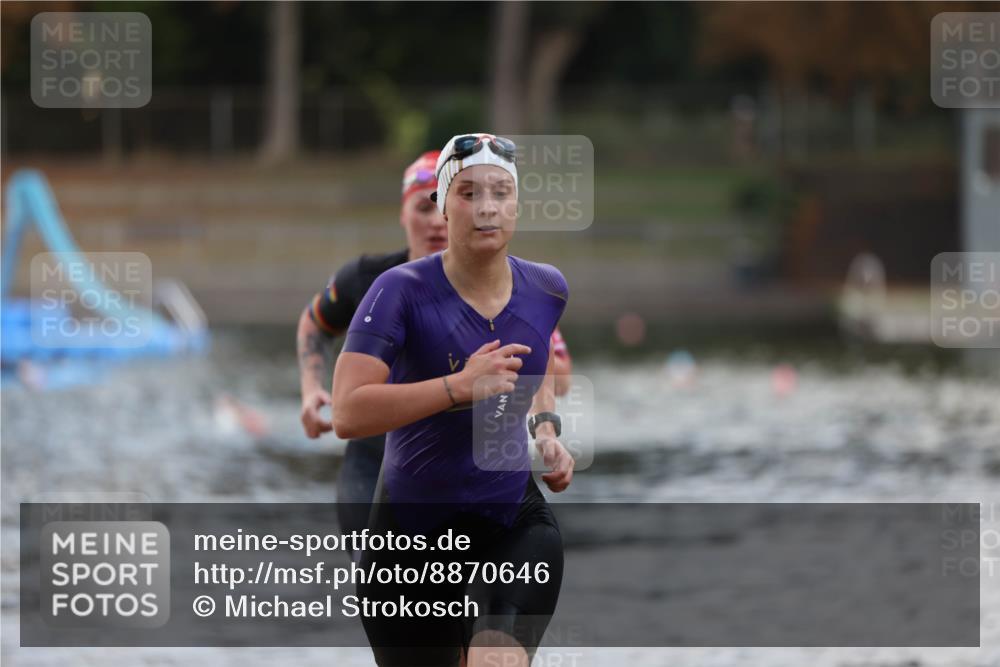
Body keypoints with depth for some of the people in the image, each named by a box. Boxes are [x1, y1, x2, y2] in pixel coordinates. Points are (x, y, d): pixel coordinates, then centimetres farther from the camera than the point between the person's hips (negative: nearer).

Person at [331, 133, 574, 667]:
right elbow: (347, 414, -28)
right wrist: (460, 387, -34)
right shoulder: (402, 291, -16)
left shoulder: (546, 289, 0)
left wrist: (545, 428, 5)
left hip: (515, 522, 2)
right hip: (413, 531, -2)